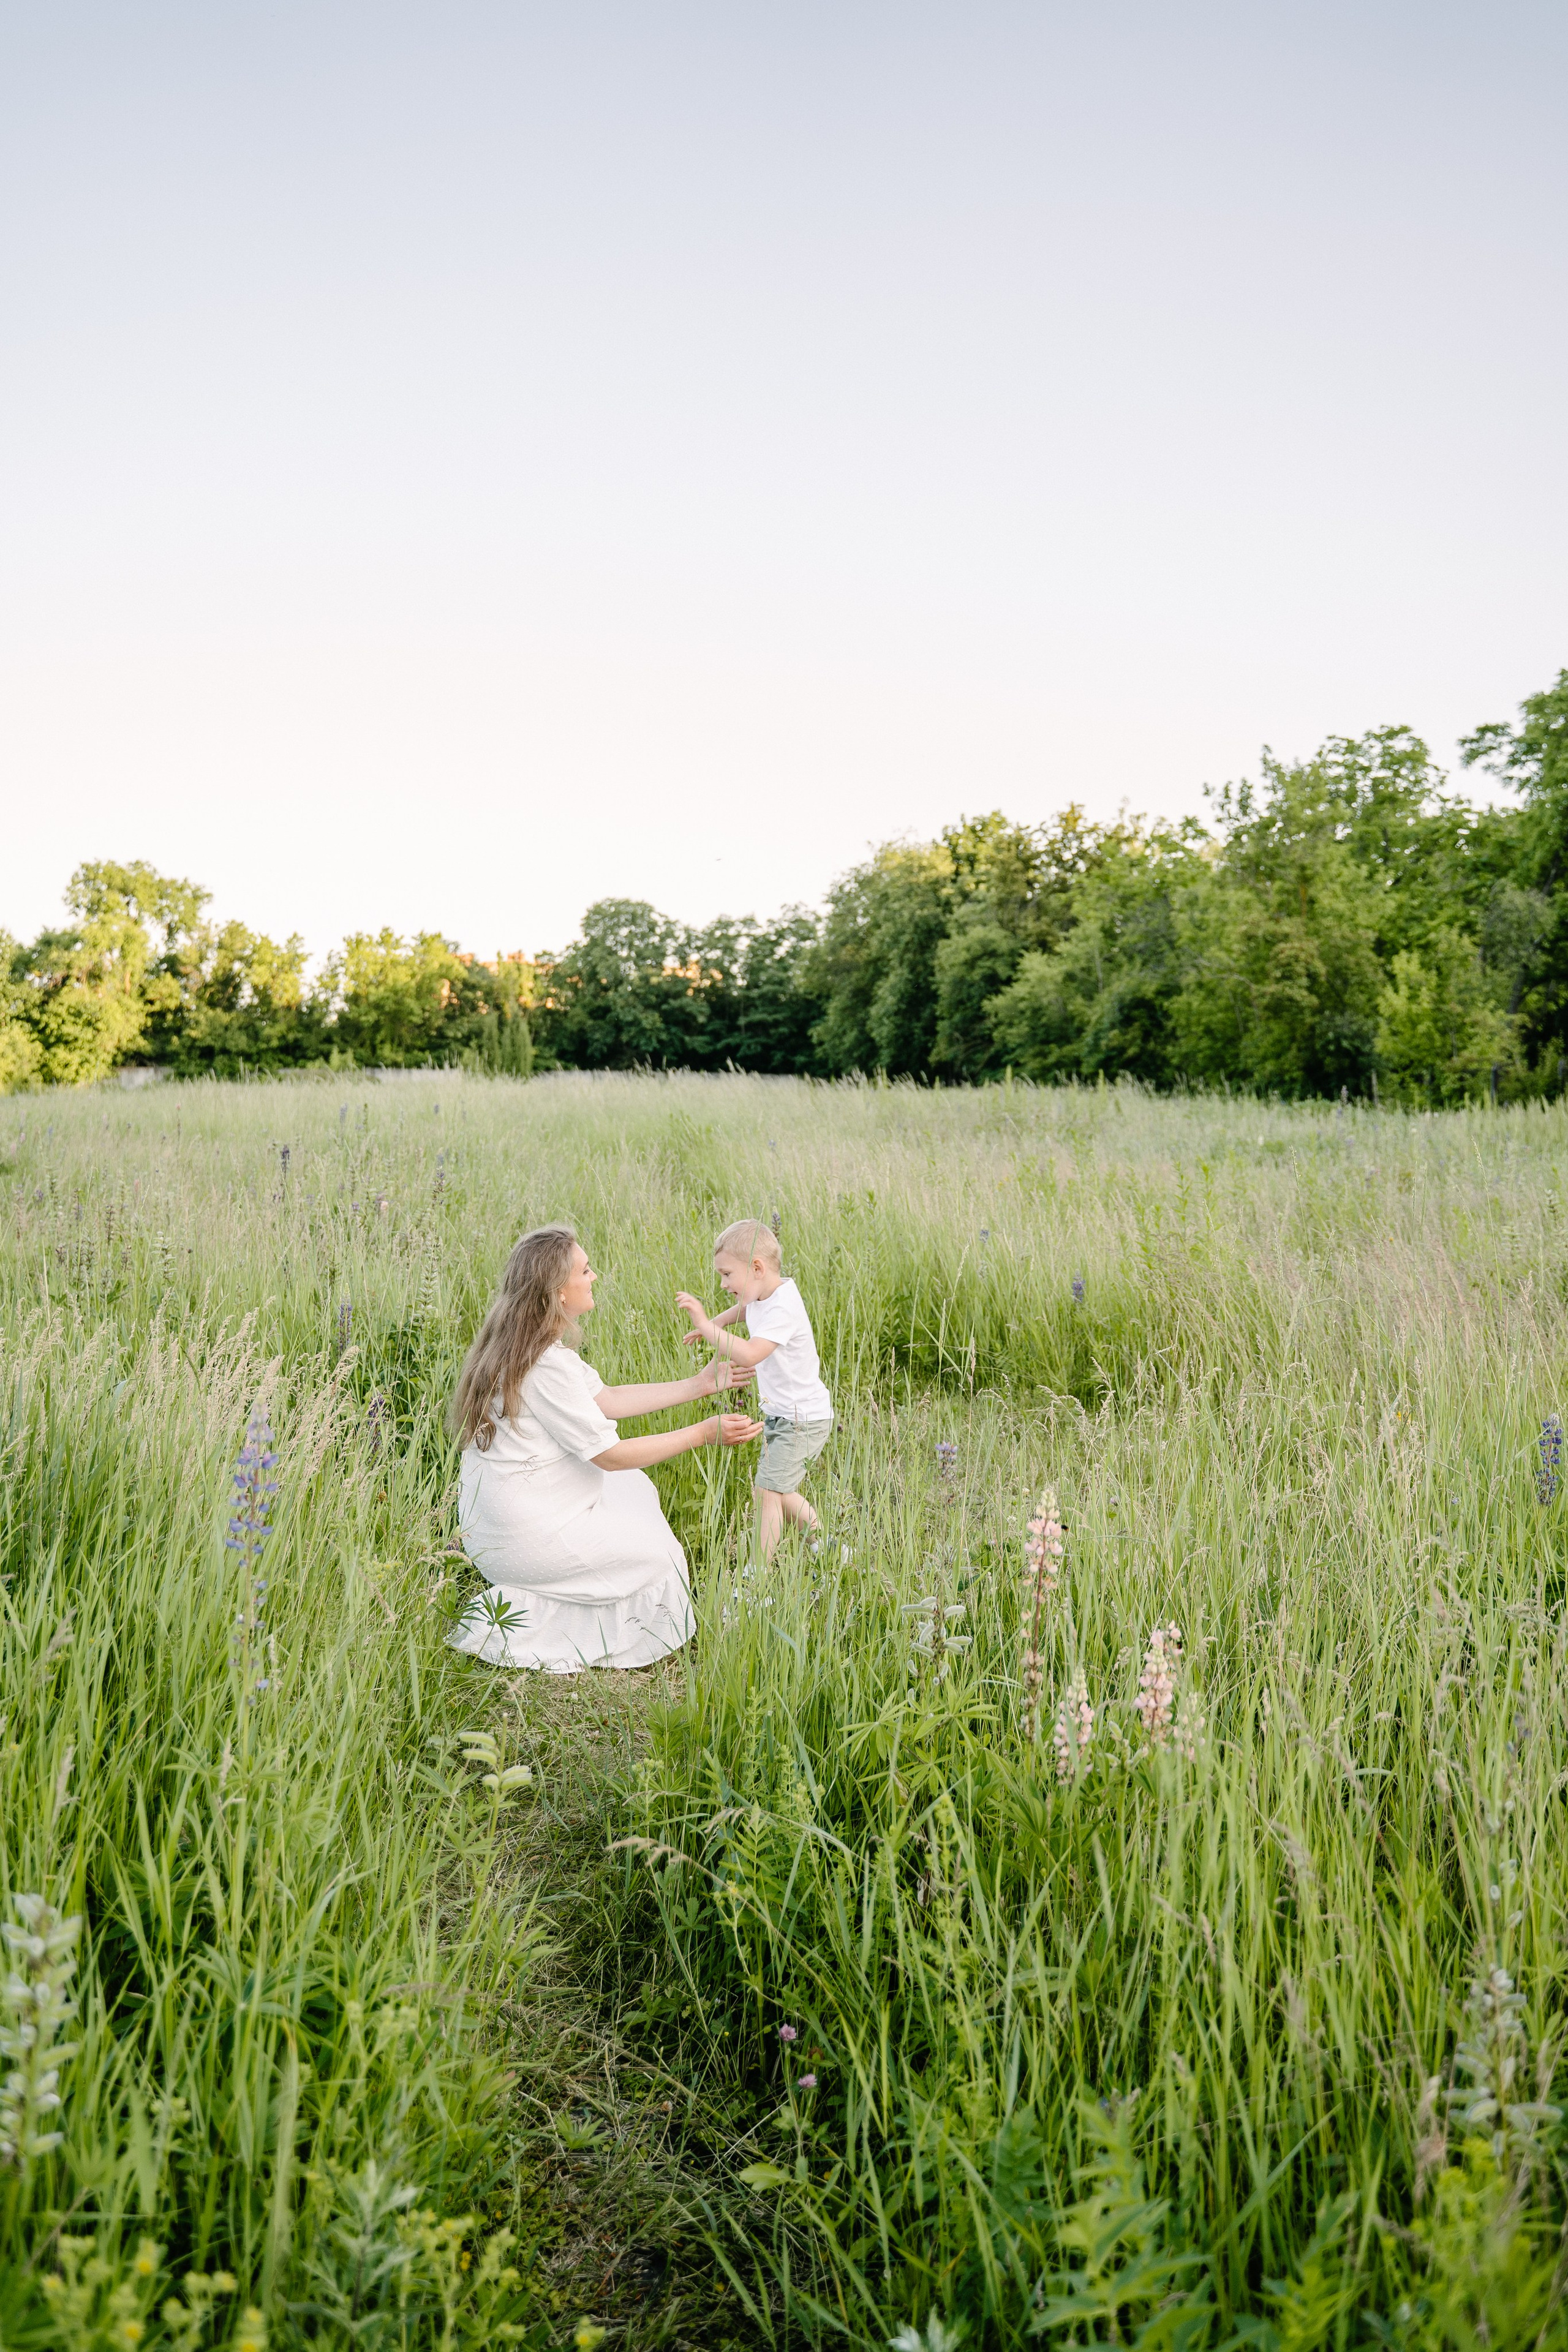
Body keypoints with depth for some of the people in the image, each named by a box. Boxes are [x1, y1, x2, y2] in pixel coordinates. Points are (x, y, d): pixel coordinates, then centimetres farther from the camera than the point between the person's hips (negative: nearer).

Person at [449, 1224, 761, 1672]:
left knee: (635, 1489, 23)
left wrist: (698, 1385, 6)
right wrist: (705, 1433, -17)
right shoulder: (546, 1365, -27)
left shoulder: (521, 1344, 3)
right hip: (523, 1532, -9)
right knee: (655, 1554, 5)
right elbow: (610, 1455, -21)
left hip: (497, 1513, 10)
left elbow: (606, 1400, 8)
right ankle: (511, 1618, 6)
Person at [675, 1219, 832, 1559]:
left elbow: (749, 1355, -41)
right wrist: (712, 1326, 14)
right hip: (780, 1415, 10)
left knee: (768, 1491, -12)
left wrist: (705, 1324, -39)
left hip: (803, 1421, -10)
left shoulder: (783, 1308, -27)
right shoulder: (760, 1295, 2)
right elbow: (740, 1309, 29)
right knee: (778, 1491, 19)